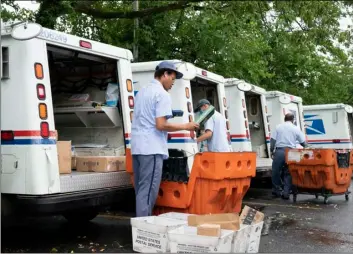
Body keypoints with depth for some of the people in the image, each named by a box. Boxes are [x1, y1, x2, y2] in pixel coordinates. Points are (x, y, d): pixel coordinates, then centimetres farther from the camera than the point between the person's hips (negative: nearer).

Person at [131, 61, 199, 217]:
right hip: (152, 148, -9)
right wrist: (185, 126, -7)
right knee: (148, 191, -7)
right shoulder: (162, 94, -9)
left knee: (141, 190, 14)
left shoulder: (142, 91, 19)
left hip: (137, 147, 9)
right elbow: (160, 125, -17)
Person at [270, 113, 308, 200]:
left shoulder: (278, 127, 8)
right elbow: (303, 142, 11)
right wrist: (306, 147, 31)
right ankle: (286, 192, 3)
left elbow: (273, 140, 3)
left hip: (279, 151, -1)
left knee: (276, 171, 10)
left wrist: (271, 151, 12)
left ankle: (276, 190, 15)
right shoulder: (296, 129, 9)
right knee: (288, 173, 8)